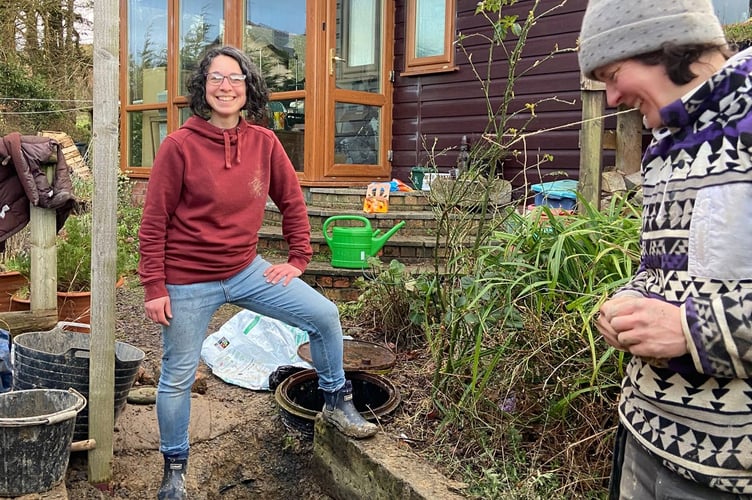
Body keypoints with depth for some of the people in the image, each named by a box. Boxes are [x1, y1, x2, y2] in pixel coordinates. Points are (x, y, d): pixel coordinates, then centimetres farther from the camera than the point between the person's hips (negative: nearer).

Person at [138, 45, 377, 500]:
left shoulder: (264, 142, -3)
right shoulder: (180, 145, -14)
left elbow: (293, 201, 8)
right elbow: (154, 222, -11)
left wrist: (299, 259, 4)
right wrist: (154, 288, -11)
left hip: (246, 270, 4)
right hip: (189, 281, -3)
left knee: (324, 315, -2)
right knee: (178, 377, 8)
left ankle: (337, 403, 20)